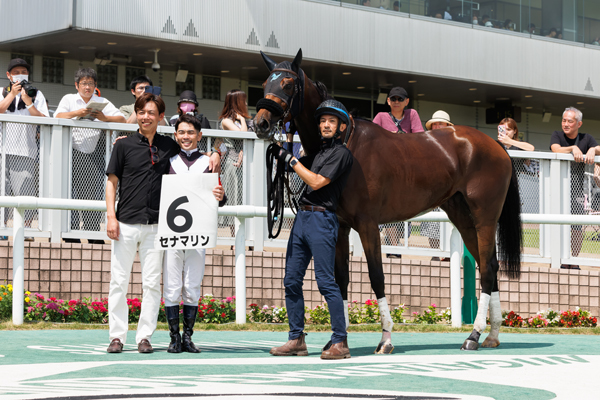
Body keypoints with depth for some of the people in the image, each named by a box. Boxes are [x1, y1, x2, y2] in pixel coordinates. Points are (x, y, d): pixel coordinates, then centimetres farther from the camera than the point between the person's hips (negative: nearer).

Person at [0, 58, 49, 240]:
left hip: (25, 150, -1)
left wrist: (28, 102, -6)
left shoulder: (36, 95, 16)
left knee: (25, 191, -8)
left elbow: (44, 121, 3)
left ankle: (26, 230, -5)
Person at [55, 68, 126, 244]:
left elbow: (122, 120, 5)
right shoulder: (68, 99, 14)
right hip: (74, 153, -1)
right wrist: (77, 113, -18)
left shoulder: (103, 102, 15)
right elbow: (58, 117, -3)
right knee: (71, 192, -7)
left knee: (93, 193, -3)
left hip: (94, 155, 1)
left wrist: (104, 118, -13)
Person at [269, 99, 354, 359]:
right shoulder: (320, 152, 19)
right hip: (302, 218, 9)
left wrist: (291, 160, -7)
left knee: (326, 281, -11)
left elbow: (316, 182, -13)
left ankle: (340, 341, -8)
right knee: (291, 280, 7)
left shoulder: (341, 153, -6)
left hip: (321, 219, -9)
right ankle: (296, 340, 12)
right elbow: (301, 166, 34)